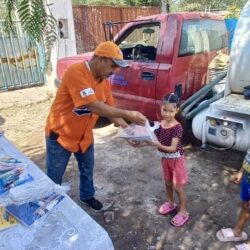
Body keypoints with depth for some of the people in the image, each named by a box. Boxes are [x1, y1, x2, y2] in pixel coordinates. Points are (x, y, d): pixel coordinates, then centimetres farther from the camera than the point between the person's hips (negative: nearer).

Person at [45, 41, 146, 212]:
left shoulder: (104, 80, -4)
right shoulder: (76, 73, -29)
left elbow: (110, 109, -1)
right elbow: (94, 107, -37)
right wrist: (128, 114, -36)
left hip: (84, 135, 7)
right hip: (60, 134, -7)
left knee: (87, 169, 22)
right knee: (54, 177, 10)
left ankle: (87, 196, 47)